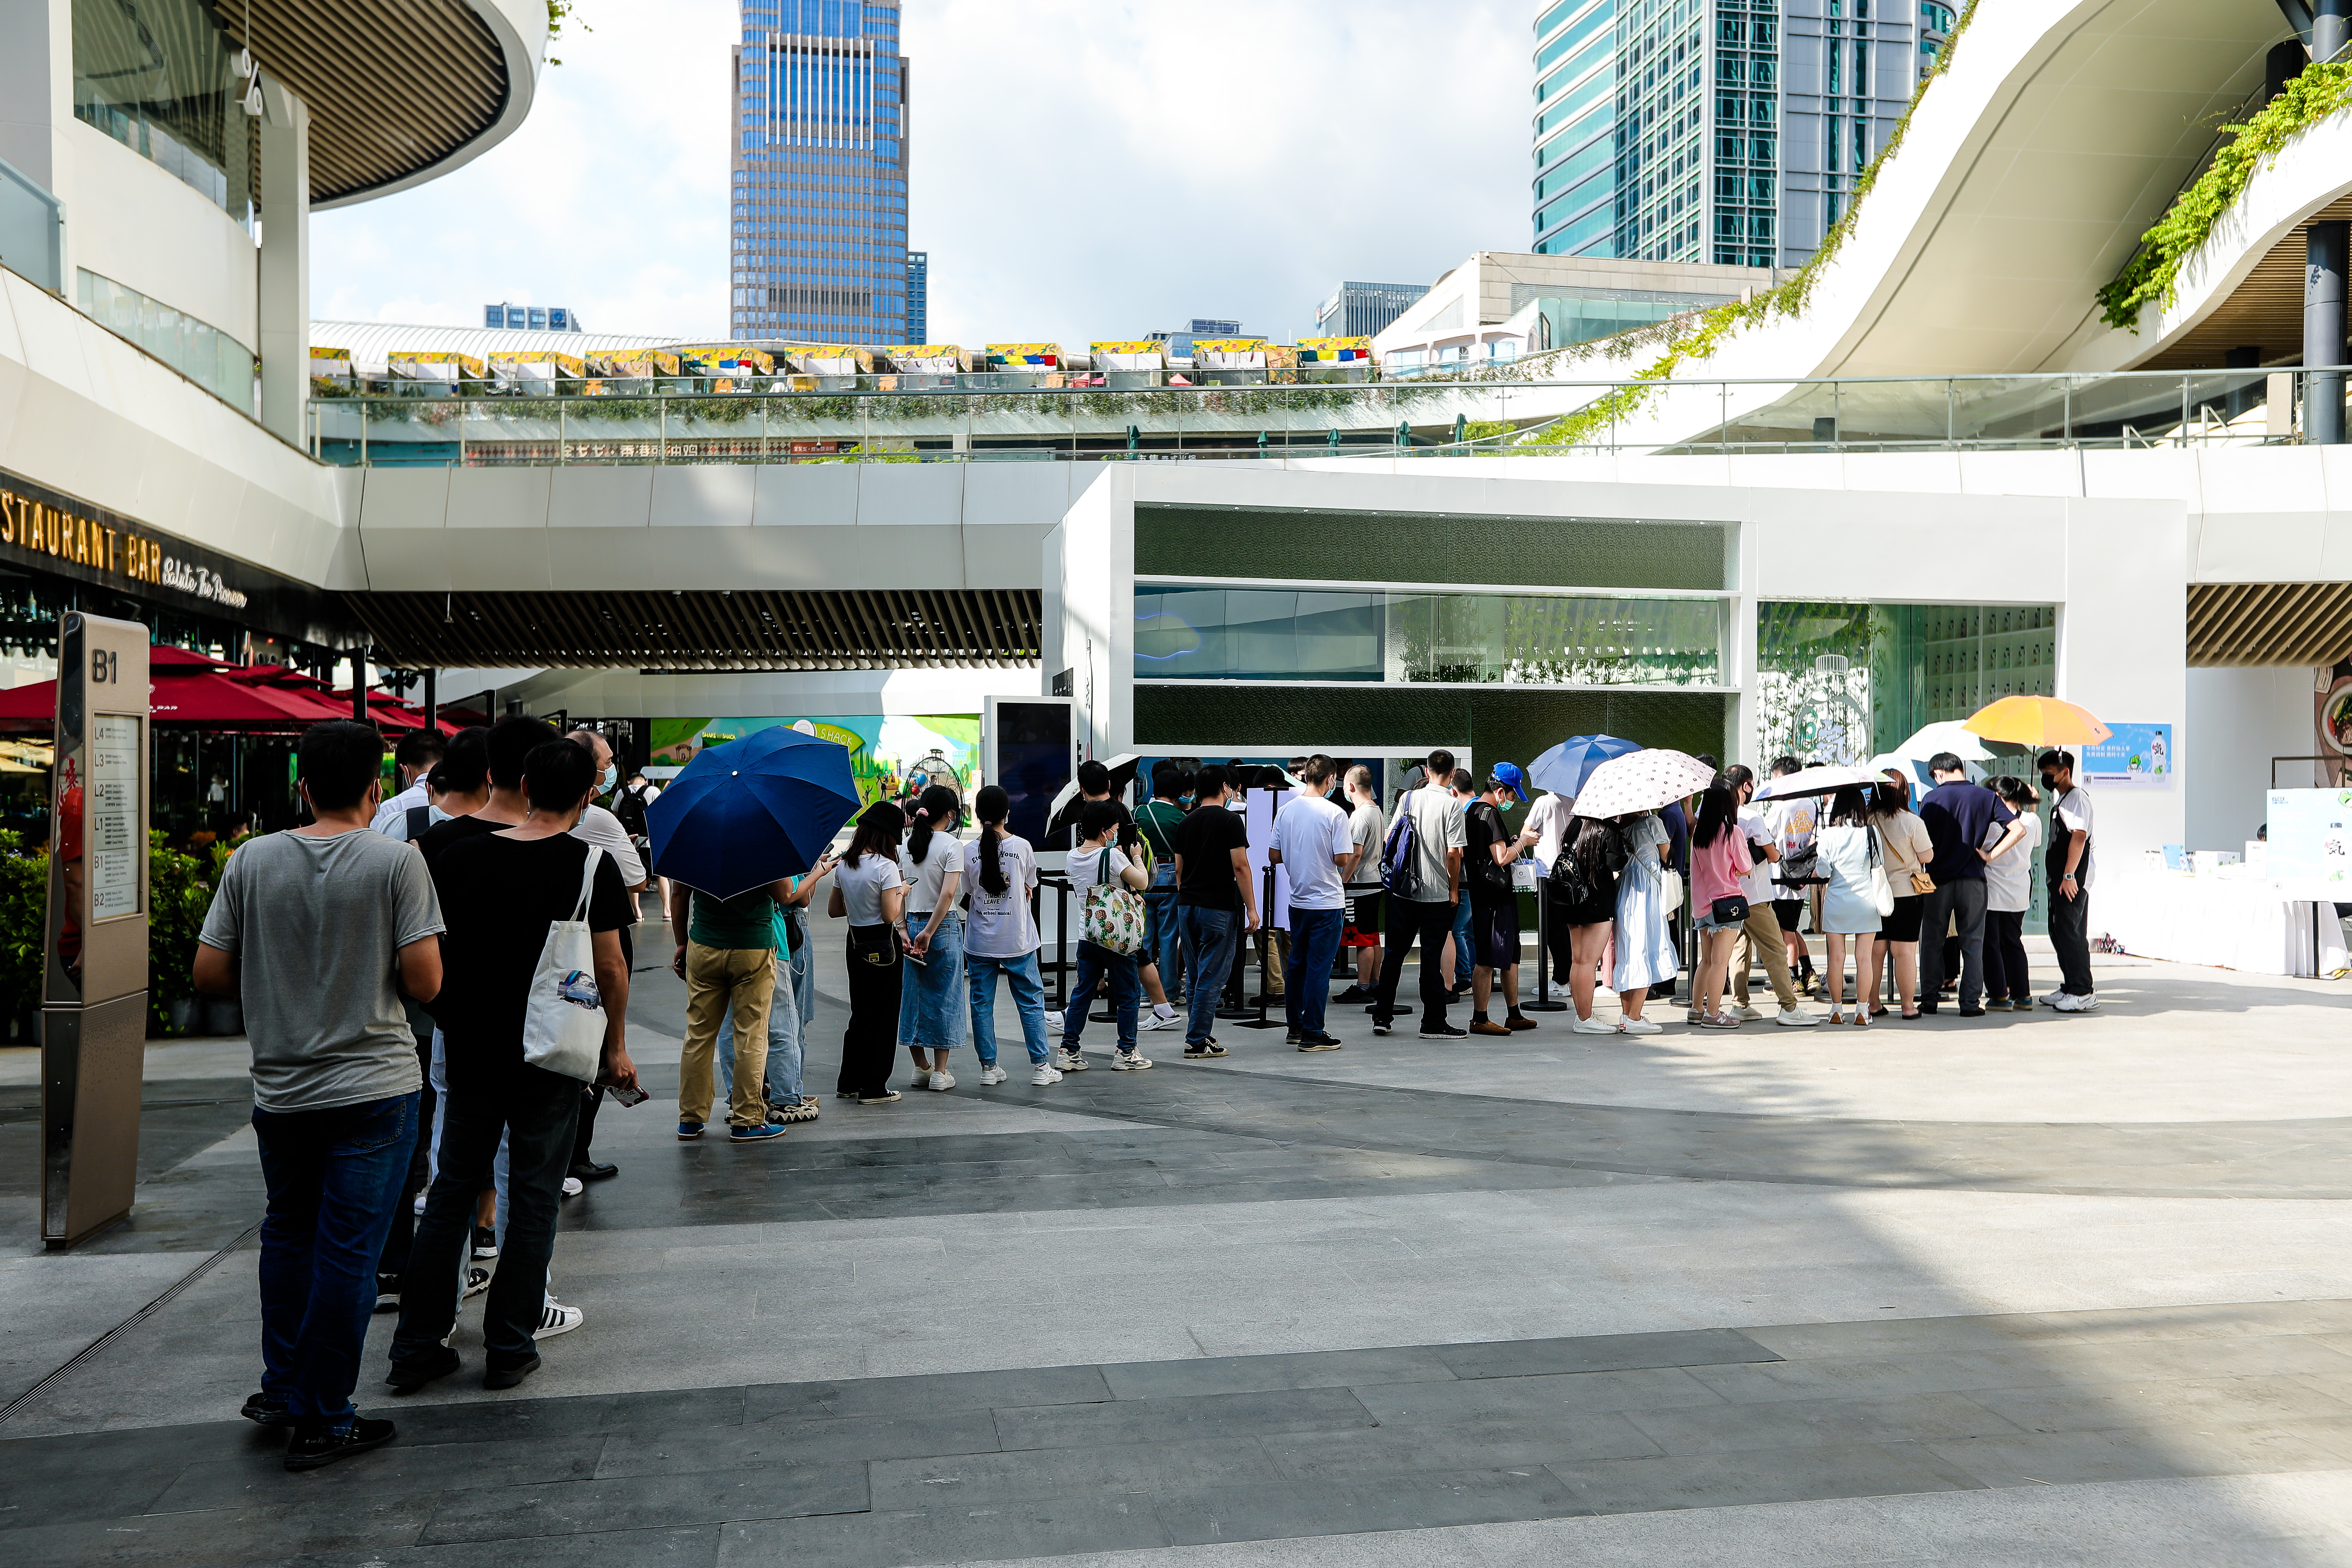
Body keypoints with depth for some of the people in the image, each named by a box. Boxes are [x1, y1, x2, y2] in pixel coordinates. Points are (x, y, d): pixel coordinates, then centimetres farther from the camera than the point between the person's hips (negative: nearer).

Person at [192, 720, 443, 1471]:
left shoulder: (252, 861, -2)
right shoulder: (396, 863, -11)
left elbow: (209, 974, 0)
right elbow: (426, 982, -14)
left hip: (279, 1089, 4)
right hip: (372, 1088, -4)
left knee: (288, 1231, 24)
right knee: (349, 1251, 4)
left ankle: (281, 1386, 29)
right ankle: (321, 1421, 12)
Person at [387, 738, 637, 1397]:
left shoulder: (462, 854, 1)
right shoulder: (592, 865, -9)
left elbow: (430, 947, 7)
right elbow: (610, 967, -6)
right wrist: (617, 1046, 5)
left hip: (470, 1046, 4)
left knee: (452, 1190, 14)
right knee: (532, 1198, 6)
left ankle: (417, 1346, 18)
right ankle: (509, 1348, 11)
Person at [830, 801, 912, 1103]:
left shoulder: (844, 865, 4)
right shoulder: (886, 866, -16)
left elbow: (834, 910, 11)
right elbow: (891, 915, -18)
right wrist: (901, 891, -2)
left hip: (856, 944, 7)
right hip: (884, 948, -7)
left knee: (859, 1014, 18)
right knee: (883, 1018, 4)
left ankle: (849, 1083, 24)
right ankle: (874, 1088, 8)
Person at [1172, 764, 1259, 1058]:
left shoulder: (1186, 823, 10)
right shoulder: (1230, 820, -8)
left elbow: (1179, 869, 14)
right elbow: (1240, 867, -12)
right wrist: (1251, 908, -9)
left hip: (1187, 905, 6)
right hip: (1219, 907, -6)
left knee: (1195, 976, 13)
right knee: (1212, 977, -2)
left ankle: (1199, 1034, 18)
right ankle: (1197, 1042, -1)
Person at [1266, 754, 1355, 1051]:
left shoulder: (1285, 812, 2)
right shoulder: (1334, 814, -14)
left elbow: (1273, 857, 5)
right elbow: (1343, 860, -16)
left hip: (1298, 901, 6)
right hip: (1327, 902, -6)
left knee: (1297, 964, 16)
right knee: (1319, 967, -1)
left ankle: (1295, 1026, 24)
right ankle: (1312, 1034, 2)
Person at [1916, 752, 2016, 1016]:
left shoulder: (1933, 799, -4)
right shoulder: (1986, 797, 2)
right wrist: (1990, 855, -2)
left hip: (1939, 878, -1)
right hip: (1972, 878, 1)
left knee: (1932, 942, 9)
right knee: (1972, 943, 6)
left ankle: (1929, 1000, 11)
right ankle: (1971, 1003, 4)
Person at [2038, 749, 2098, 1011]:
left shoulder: (2077, 797, -13)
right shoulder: (2058, 797, 18)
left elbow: (2079, 836, -22)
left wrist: (2069, 875, -25)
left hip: (2073, 879, -10)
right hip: (2060, 877, 10)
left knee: (2069, 932, -11)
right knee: (2059, 931, 14)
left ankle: (2083, 993, -9)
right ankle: (2070, 988, 22)